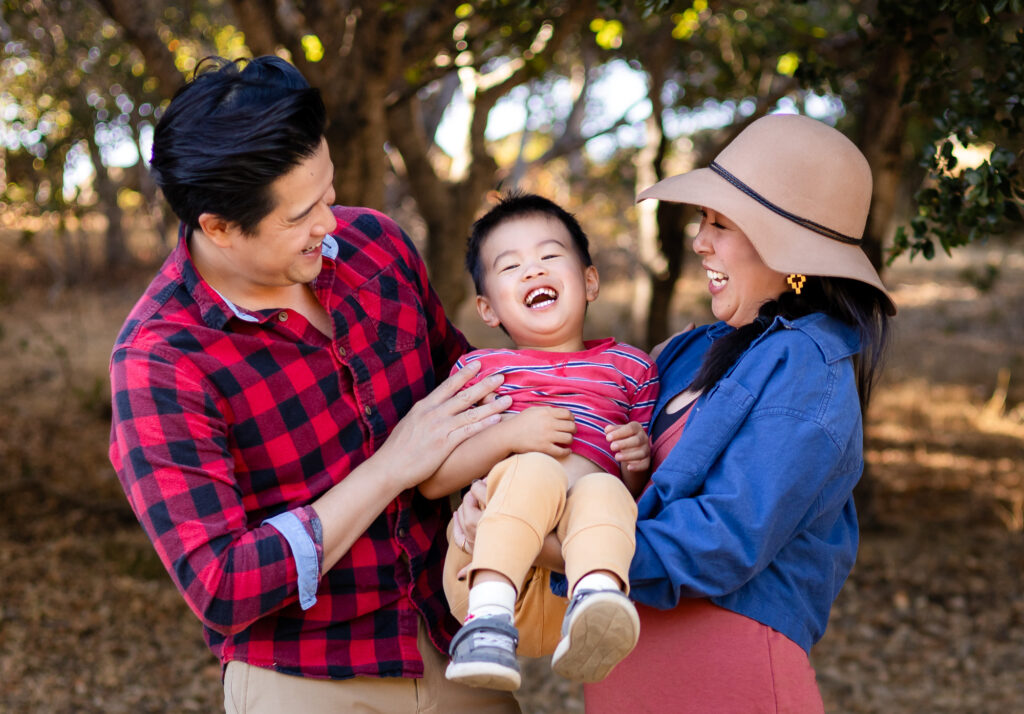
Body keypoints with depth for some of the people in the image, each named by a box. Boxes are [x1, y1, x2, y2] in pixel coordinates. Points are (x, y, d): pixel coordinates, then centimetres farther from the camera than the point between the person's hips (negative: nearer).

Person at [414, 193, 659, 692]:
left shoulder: (629, 368, 23)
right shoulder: (478, 369, 20)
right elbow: (430, 480, 7)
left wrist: (640, 463, -2)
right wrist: (509, 435, -8)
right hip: (488, 563, 0)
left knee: (603, 489, -32)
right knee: (534, 470, -30)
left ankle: (593, 619, -60)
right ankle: (488, 620, -47)